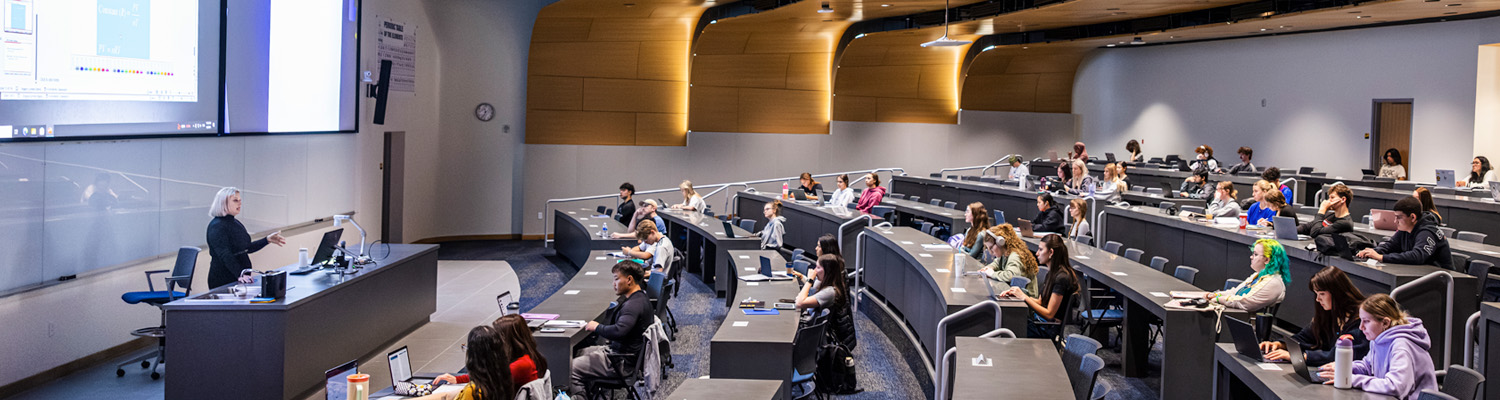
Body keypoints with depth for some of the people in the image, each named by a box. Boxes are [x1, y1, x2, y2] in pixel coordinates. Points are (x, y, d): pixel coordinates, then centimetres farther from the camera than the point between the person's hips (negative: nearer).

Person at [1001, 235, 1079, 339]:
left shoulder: (1061, 278, -20)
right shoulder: (1052, 273, 10)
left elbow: (1049, 314, -20)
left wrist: (1024, 297, -16)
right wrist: (1018, 294, 1)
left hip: (1049, 330, -9)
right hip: (1039, 321, 9)